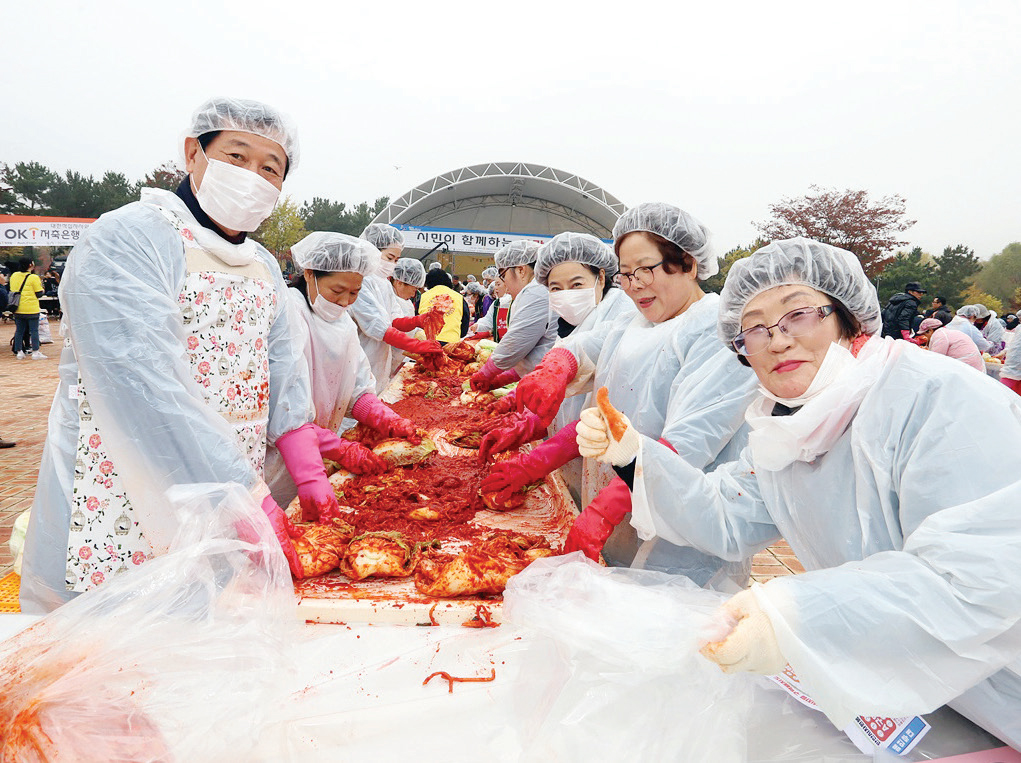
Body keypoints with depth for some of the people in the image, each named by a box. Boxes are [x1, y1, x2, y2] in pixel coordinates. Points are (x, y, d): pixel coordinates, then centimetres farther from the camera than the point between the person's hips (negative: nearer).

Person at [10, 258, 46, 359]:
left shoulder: (14, 276, 7)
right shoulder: (33, 278, -11)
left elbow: (12, 291, 15)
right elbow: (39, 294, -9)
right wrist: (41, 285, 8)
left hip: (18, 309, 6)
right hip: (31, 309, -6)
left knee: (19, 330, 10)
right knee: (34, 330, -1)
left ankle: (19, 352, 14)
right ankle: (35, 352, -2)